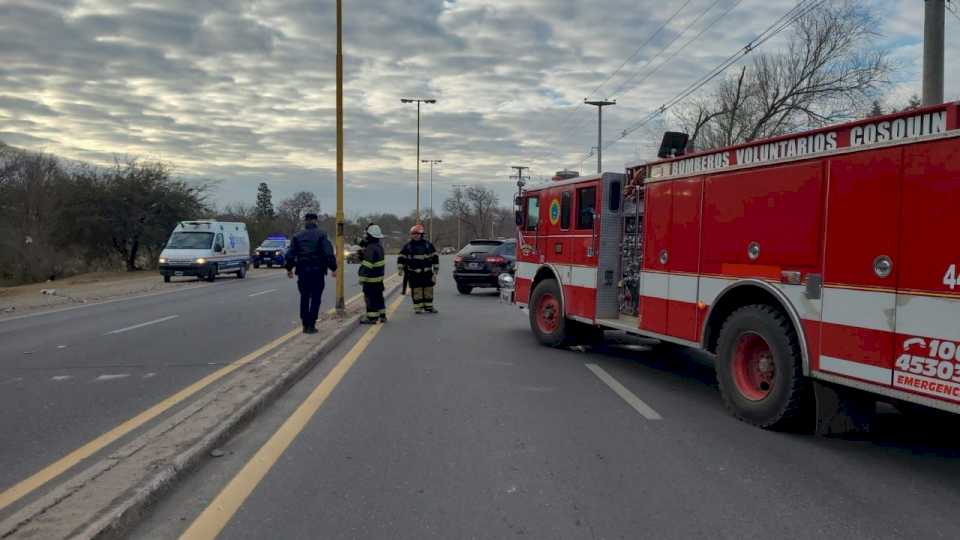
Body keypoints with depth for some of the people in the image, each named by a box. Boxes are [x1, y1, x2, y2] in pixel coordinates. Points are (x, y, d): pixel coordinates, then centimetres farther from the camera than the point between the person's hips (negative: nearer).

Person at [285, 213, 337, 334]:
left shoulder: (297, 236, 6)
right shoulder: (321, 235, -6)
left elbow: (290, 254, 6)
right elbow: (329, 253, -12)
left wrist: (289, 268, 18)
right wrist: (333, 268, -5)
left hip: (302, 271, 3)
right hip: (317, 271, -3)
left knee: (304, 298, 13)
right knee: (315, 298, 3)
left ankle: (305, 325, 13)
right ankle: (311, 325, -1)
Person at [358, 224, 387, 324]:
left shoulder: (370, 248, -21)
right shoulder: (379, 246, 9)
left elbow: (367, 265, -24)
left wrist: (362, 278, -21)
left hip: (371, 278, -9)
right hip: (379, 277, 9)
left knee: (370, 297, -2)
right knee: (378, 297, 17)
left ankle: (372, 317, 2)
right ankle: (382, 315, 25)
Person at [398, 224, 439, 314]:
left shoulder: (428, 244, 4)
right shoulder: (408, 246, 1)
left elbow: (435, 257, 10)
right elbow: (401, 258, 6)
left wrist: (435, 270, 7)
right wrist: (401, 269, -4)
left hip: (427, 272, 2)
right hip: (414, 274, -2)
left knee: (428, 290, 5)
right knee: (416, 291, -4)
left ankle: (428, 306, 17)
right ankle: (418, 307, 5)